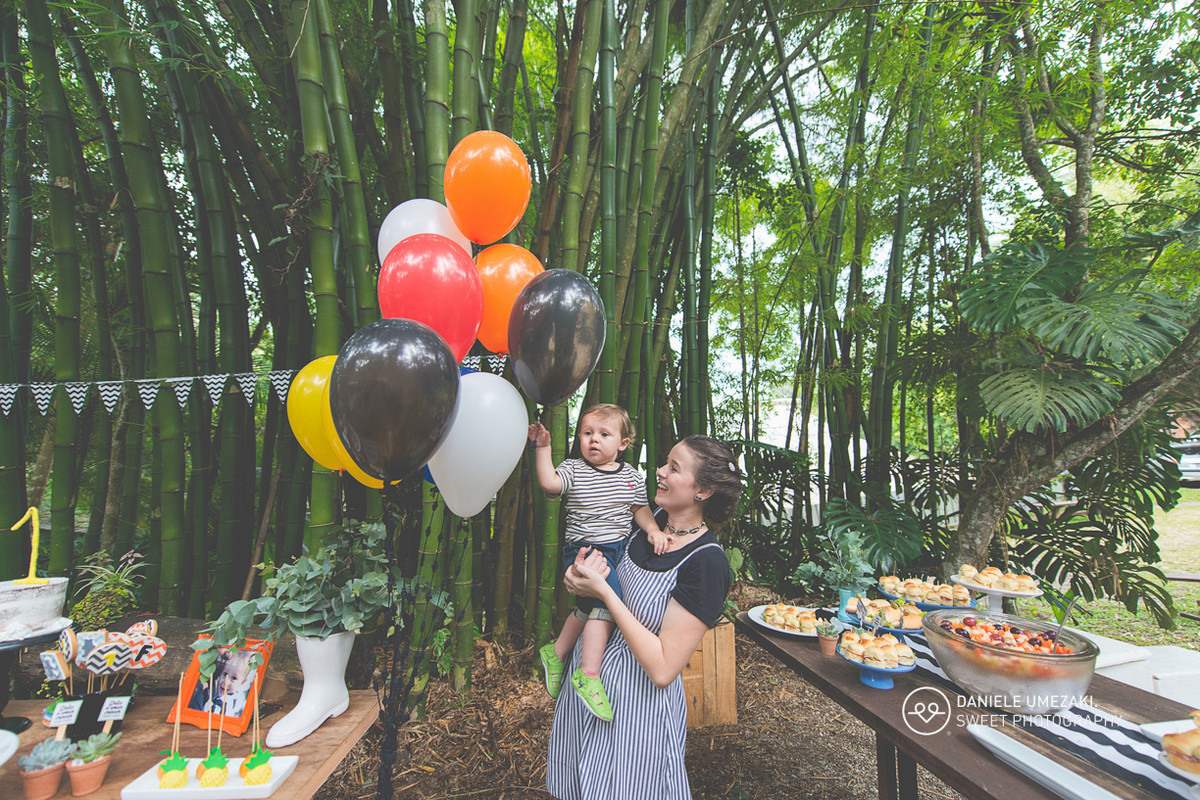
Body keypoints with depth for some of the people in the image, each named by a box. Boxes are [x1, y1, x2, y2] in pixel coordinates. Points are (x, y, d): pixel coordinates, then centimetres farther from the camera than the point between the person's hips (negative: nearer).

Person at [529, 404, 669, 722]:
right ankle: (589, 673, -13)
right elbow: (549, 483, -22)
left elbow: (640, 509, 14)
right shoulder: (573, 469, -4)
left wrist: (654, 530, -2)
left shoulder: (631, 475, 6)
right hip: (584, 549, -5)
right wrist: (543, 447, -23)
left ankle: (557, 651, 23)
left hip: (620, 547, 5)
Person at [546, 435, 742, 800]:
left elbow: (662, 669, -26)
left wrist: (603, 591, -26)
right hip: (585, 679, 6)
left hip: (637, 705, -6)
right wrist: (580, 575, -15)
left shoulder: (707, 563, -25)